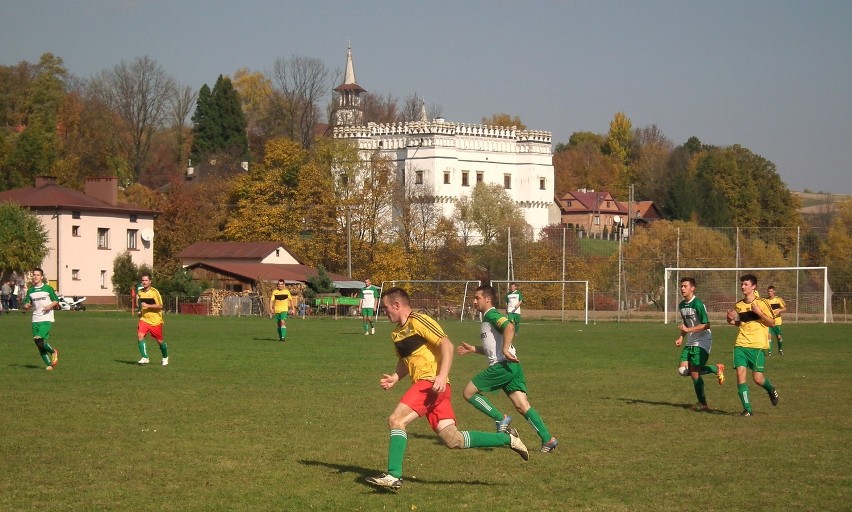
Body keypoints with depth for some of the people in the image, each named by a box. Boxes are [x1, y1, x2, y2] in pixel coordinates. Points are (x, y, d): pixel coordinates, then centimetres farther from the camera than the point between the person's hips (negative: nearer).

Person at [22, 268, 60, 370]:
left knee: (39, 340, -22)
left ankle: (53, 351, 5)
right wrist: (26, 306, -9)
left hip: (46, 319, -5)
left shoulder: (48, 288, 0)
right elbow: (26, 305, 15)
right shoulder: (30, 291, 11)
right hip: (35, 319, 5)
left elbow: (56, 301, 6)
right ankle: (49, 364, 13)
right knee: (39, 346, 2)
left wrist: (50, 306, -14)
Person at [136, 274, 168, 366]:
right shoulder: (140, 292, 5)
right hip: (144, 319, 4)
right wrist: (140, 311, 8)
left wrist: (148, 306, -24)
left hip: (155, 320, -4)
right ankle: (145, 358, -16)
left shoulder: (154, 292, -12)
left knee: (159, 341, 5)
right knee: (140, 335, -19)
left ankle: (165, 357, 30)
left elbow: (160, 306, -16)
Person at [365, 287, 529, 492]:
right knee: (453, 440, 3)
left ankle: (393, 476, -18)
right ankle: (508, 439, 13)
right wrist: (393, 378, 12)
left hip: (431, 383, -9)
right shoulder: (397, 333, 20)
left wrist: (442, 376, -26)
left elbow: (447, 346, -15)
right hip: (423, 384, 9)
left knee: (396, 420, -18)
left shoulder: (418, 321, -7)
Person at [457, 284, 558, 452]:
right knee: (522, 406, 1)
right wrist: (472, 349, 34)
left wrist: (505, 349, -30)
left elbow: (509, 326, -25)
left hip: (502, 366, -10)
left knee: (469, 392, 0)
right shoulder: (488, 318, 26)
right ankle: (548, 439, -9)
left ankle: (501, 419, -4)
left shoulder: (491, 315, -4)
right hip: (511, 367, 10)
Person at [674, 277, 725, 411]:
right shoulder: (681, 305, 11)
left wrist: (688, 330, -24)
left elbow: (706, 325, -20)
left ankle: (702, 404, 8)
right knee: (683, 370, -6)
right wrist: (681, 337, 9)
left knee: (694, 372, -10)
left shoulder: (698, 304, -16)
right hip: (690, 342, 8)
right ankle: (716, 369, 11)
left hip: (702, 341, -8)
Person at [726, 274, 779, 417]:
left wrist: (759, 313, -16)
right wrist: (731, 320, 5)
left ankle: (771, 390, 28)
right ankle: (747, 409, -5)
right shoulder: (738, 305, 12)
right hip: (741, 344, 4)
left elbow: (772, 323, -2)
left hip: (757, 345, -4)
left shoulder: (762, 303, -2)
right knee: (740, 373, -11)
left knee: (758, 378, -8)